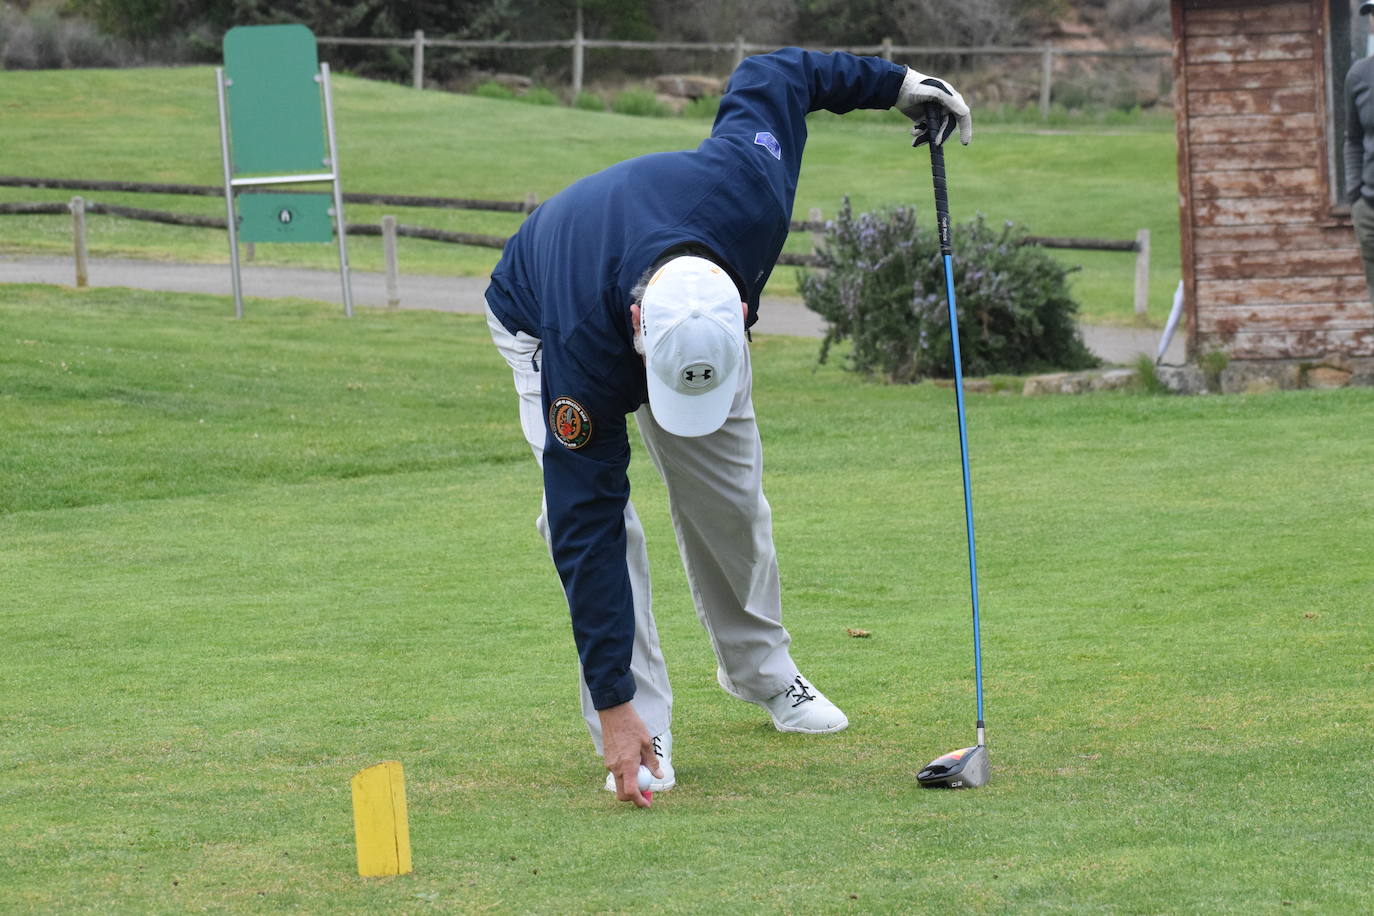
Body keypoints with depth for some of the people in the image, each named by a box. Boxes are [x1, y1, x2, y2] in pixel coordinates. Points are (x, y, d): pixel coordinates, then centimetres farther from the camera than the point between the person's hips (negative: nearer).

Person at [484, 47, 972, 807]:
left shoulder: (749, 186, -42)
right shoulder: (581, 353, -46)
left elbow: (769, 76, -20)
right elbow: (587, 527, -41)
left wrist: (895, 82, -7)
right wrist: (615, 711, -40)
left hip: (698, 310, 4)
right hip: (540, 321, -4)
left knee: (729, 493, 8)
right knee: (590, 510, -22)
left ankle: (761, 669, 32)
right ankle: (640, 732, -13)